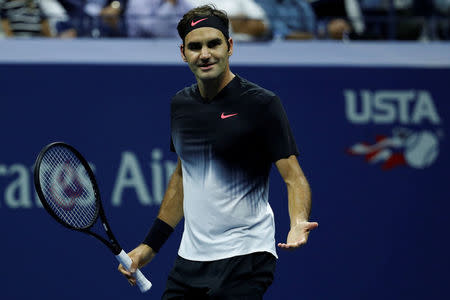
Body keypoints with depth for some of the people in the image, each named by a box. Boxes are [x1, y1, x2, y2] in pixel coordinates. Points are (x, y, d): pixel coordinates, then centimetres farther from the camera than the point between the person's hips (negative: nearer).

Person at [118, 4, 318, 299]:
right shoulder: (180, 104, 9)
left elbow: (294, 178, -11)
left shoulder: (261, 104, -9)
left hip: (244, 259, -6)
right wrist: (150, 246, 21)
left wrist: (298, 223, -31)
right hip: (189, 260, 6)